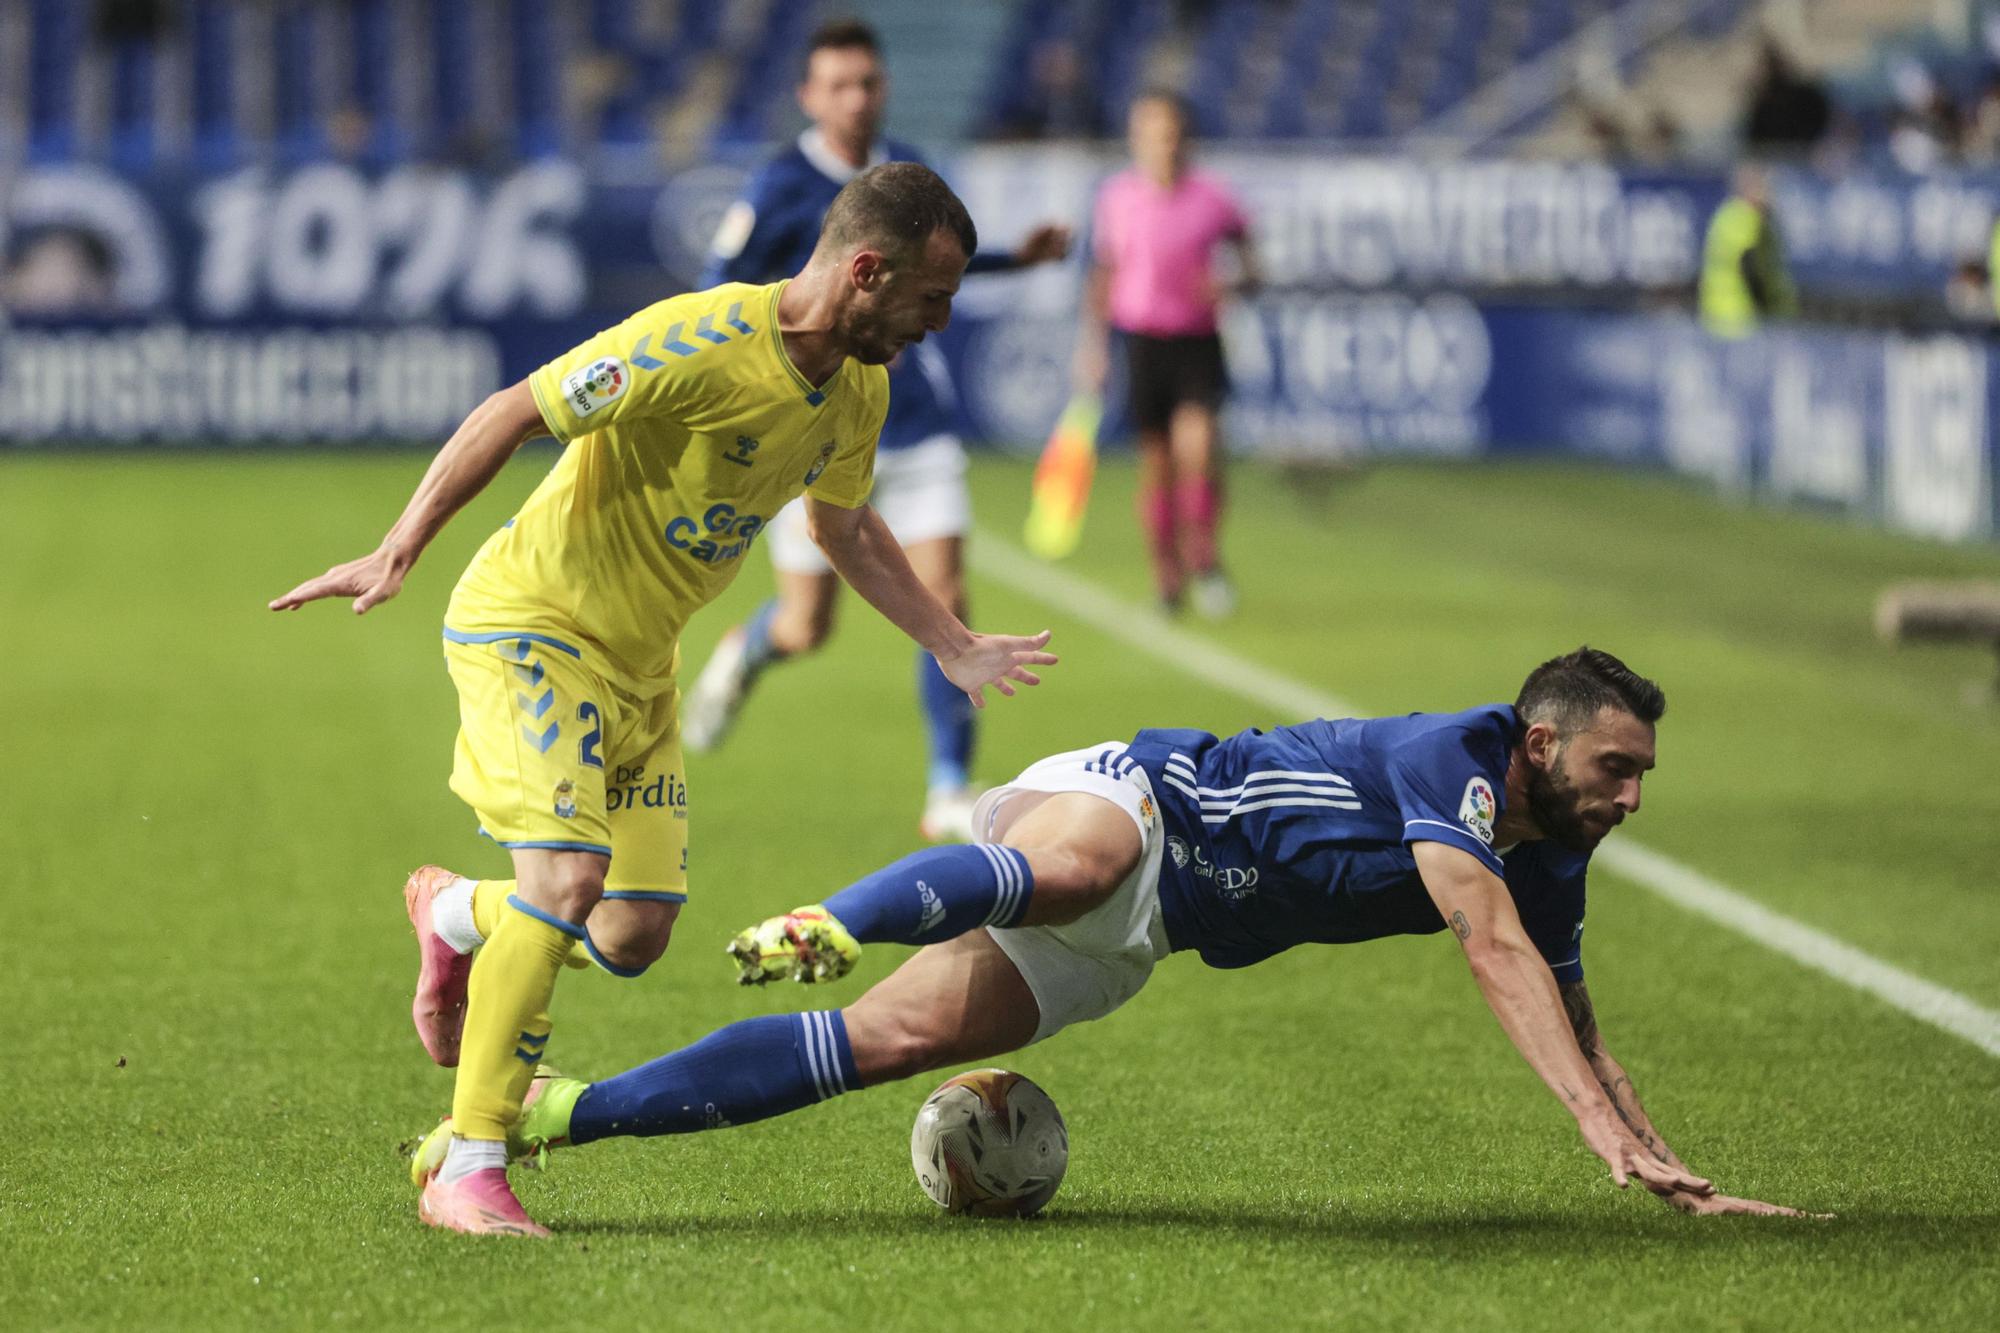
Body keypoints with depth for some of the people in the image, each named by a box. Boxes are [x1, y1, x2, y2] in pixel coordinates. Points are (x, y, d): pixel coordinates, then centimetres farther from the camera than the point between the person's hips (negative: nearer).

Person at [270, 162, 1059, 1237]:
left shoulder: (857, 388, 0)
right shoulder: (700, 341, -27)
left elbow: (844, 525, 19)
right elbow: (513, 415, -23)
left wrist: (956, 648, 18)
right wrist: (398, 553, -28)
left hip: (639, 660, 8)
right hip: (528, 621, -8)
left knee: (634, 935, 1)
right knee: (568, 876, -24)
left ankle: (455, 914, 34)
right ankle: (467, 1171, -16)